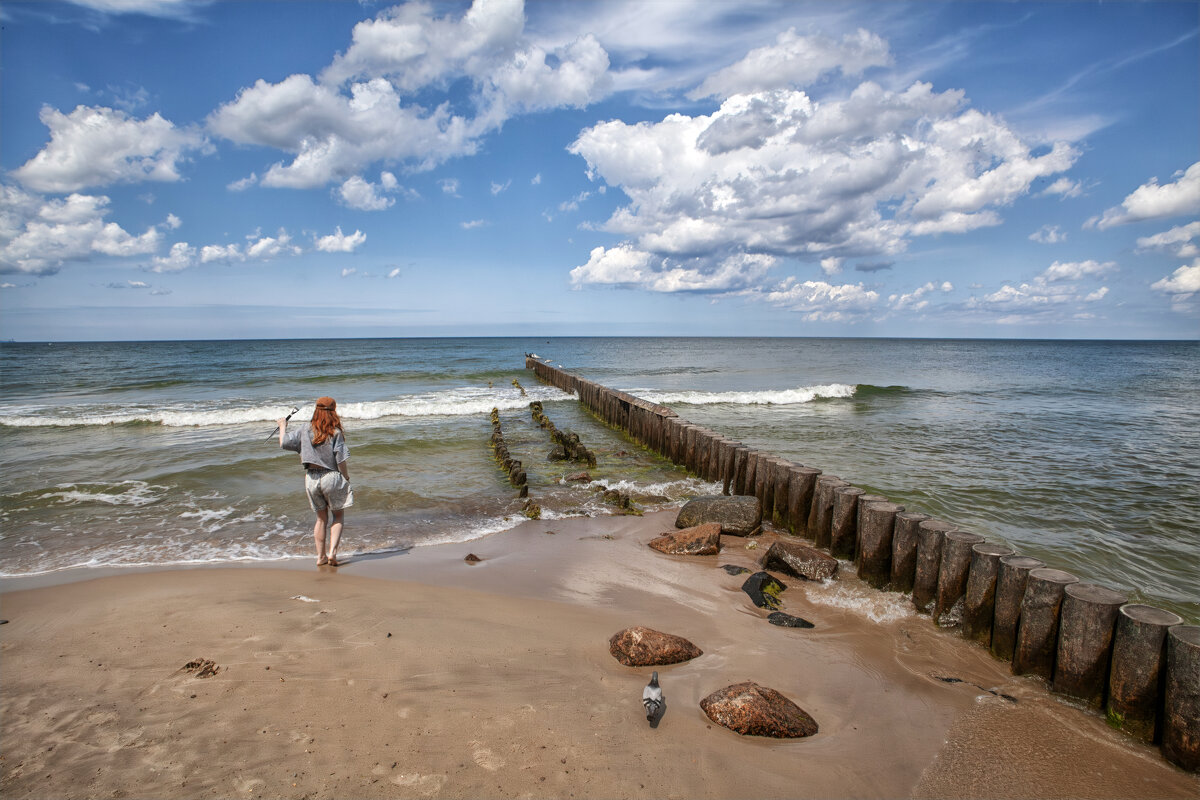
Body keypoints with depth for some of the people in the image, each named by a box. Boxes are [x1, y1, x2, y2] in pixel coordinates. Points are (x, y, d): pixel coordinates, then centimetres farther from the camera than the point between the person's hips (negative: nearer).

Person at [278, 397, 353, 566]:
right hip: (331, 477, -3)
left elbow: (283, 443, 6)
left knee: (321, 518, 17)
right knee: (339, 516, 12)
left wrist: (283, 426, 23)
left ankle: (321, 556, 21)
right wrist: (347, 480, 1)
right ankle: (332, 552, -2)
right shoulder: (336, 433, -10)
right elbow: (341, 461, -12)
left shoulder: (305, 432, 0)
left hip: (311, 479, 4)